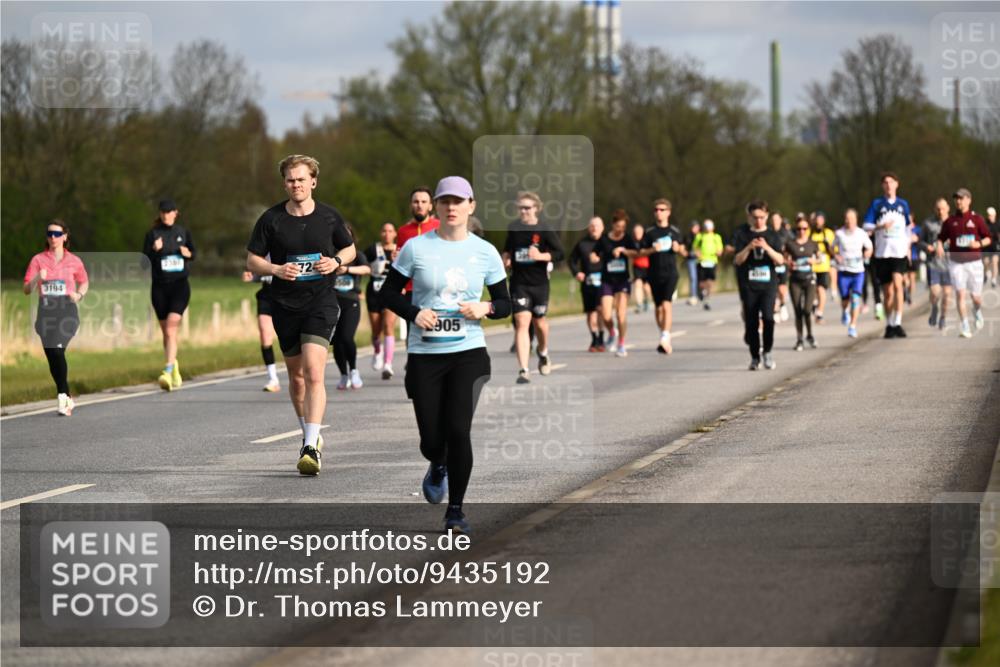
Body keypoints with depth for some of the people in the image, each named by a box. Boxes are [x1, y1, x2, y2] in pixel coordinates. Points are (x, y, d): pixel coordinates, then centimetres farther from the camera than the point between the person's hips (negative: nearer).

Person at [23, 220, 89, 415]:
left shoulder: (74, 261, 6)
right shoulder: (38, 260, 6)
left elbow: (84, 282, 22)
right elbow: (27, 289, 3)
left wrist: (79, 294, 1)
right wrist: (37, 279, -17)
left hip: (66, 311, -3)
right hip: (46, 310, 3)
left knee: (57, 350, -20)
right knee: (51, 356, 3)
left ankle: (62, 396, -15)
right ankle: (66, 397, 17)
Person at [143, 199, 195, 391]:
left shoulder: (183, 232, 6)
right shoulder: (152, 234, 2)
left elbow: (193, 253, 20)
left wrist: (188, 254, -3)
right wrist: (154, 251, -19)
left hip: (180, 285, -1)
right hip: (160, 287, 1)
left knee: (171, 328, -17)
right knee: (166, 332, 8)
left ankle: (167, 372, -25)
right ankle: (174, 366, 28)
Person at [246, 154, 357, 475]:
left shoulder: (329, 217, 1)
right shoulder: (271, 219, -1)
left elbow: (350, 249, 16)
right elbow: (252, 260, 4)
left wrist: (336, 261, -6)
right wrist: (277, 269, -15)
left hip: (321, 303, -2)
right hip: (285, 305, 2)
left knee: (314, 371, -17)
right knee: (296, 376, 12)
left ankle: (311, 448, -23)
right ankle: (308, 435, 33)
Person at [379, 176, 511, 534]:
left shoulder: (485, 252, 3)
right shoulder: (416, 248, 0)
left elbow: (505, 303, 10)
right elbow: (389, 292, 5)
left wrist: (485, 308, -12)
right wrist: (414, 313, -14)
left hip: (469, 353, 0)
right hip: (424, 355, 0)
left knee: (458, 430, -13)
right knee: (432, 440, 1)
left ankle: (456, 510, 1)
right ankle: (439, 466, 40)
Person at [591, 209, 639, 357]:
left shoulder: (627, 239, 1)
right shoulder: (604, 239, 2)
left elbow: (636, 254, -12)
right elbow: (594, 254, 10)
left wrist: (623, 250, -26)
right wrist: (594, 257, -13)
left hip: (622, 280, -1)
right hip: (607, 280, 1)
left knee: (621, 315, -10)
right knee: (606, 317, -8)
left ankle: (621, 345, 5)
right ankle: (613, 333, 25)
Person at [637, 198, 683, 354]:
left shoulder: (674, 232, 9)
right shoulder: (649, 233, 7)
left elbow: (684, 252, 14)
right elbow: (641, 252, 3)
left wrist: (678, 248, -8)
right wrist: (652, 250, -15)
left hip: (670, 273, -2)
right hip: (655, 274, 2)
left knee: (666, 304, -18)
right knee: (659, 307, 7)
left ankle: (665, 338, -25)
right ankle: (664, 338, 20)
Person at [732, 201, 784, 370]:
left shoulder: (772, 235, 6)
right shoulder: (742, 234, 5)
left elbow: (780, 260, -2)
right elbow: (737, 260, -1)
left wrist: (767, 248, -18)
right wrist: (748, 248, -18)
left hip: (768, 283, -1)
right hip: (749, 284, 1)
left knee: (768, 316, -19)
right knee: (751, 322, 2)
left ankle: (767, 351, -2)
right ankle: (755, 357, 15)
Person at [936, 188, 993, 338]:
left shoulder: (977, 219, 1)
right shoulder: (950, 221, 6)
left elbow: (988, 238, 5)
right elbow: (941, 237, 13)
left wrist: (979, 243, -15)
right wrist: (939, 246, -9)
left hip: (974, 262, -1)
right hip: (956, 262, 1)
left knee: (976, 296, 4)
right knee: (960, 293, -12)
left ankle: (978, 313, 40)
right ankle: (965, 327, -12)